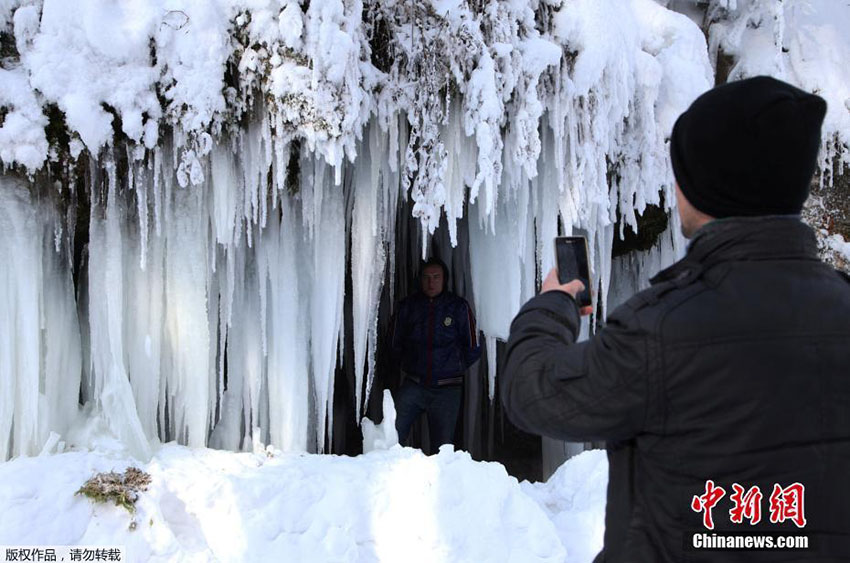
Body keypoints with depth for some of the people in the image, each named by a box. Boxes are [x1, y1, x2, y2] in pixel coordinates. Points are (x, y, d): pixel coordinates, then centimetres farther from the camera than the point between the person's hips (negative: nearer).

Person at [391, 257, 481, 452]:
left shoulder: (459, 307, 1)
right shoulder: (408, 306, 5)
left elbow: (473, 348, 8)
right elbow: (396, 344, 18)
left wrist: (453, 368, 11)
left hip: (446, 390, -1)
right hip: (413, 386, 1)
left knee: (442, 448, 2)